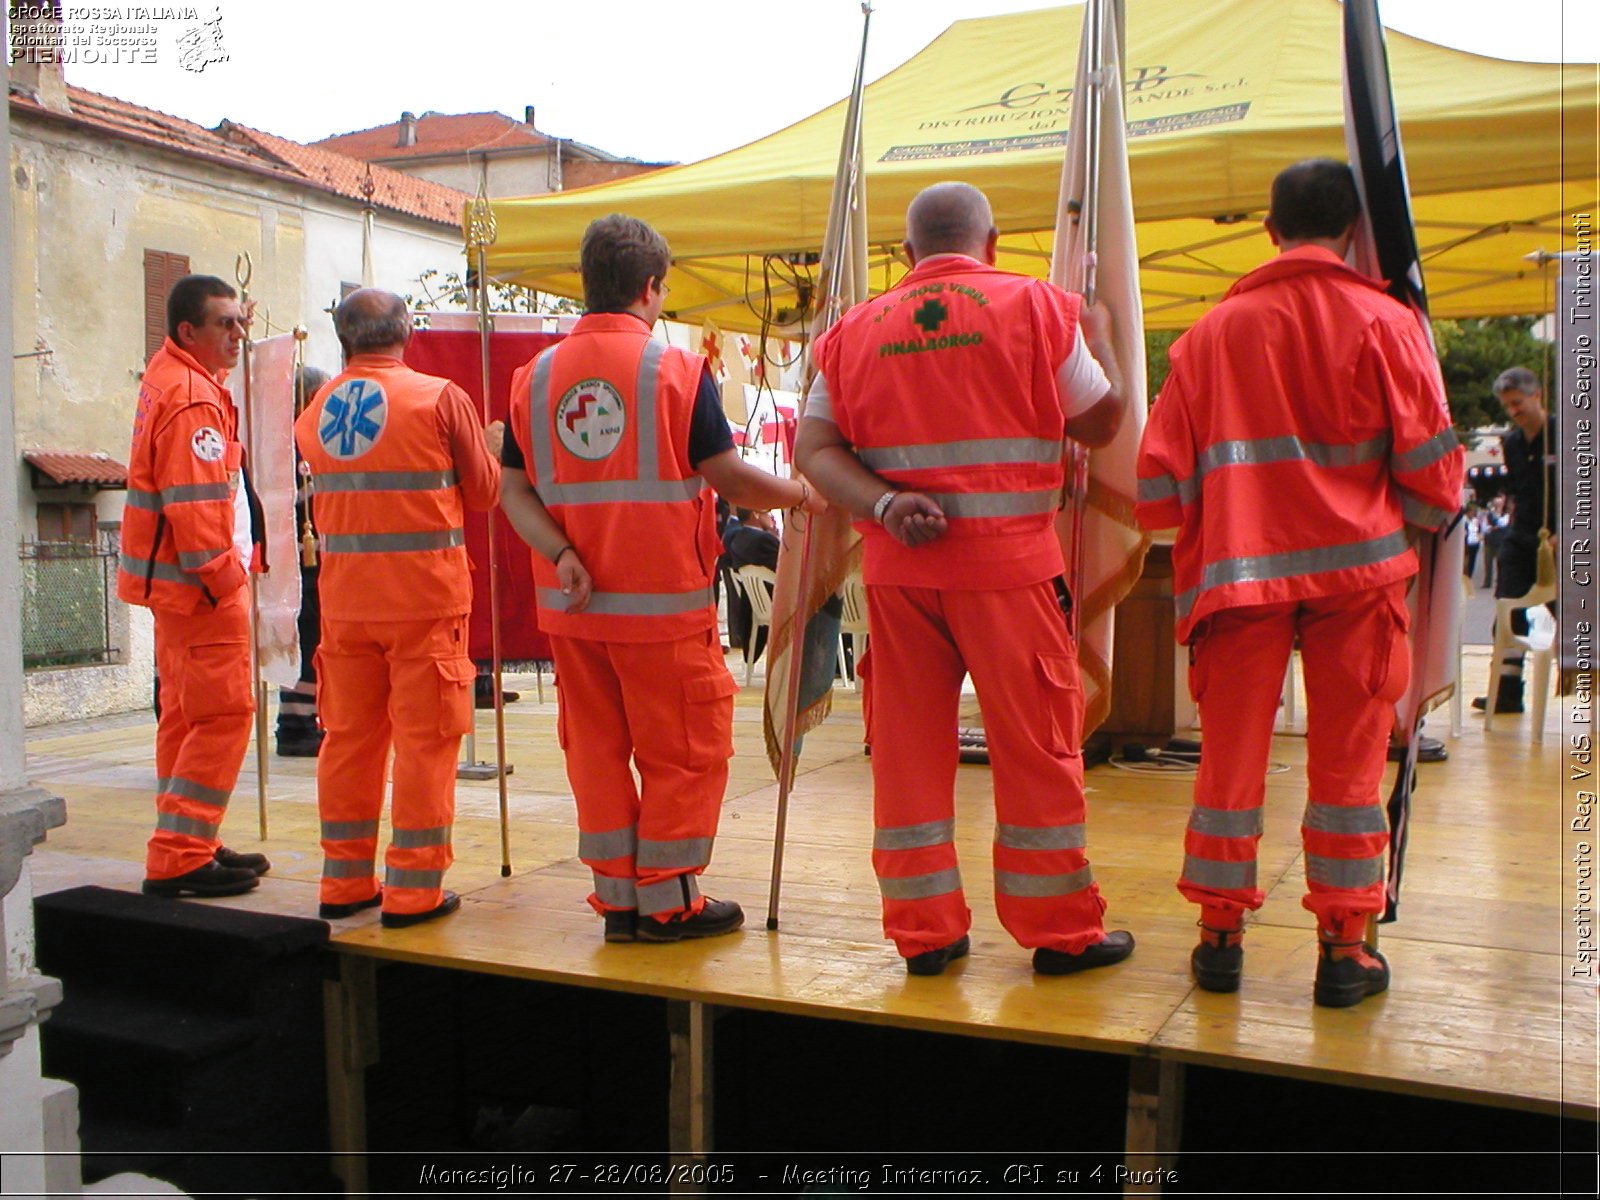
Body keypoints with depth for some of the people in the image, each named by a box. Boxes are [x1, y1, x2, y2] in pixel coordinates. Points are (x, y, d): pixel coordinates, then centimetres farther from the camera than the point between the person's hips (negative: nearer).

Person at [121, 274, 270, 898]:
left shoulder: (168, 374, 15)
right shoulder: (192, 400, -18)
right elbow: (194, 505, -23)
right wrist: (221, 577, -18)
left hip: (173, 578, 11)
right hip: (200, 581, -11)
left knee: (186, 712, 15)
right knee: (223, 713, -9)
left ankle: (188, 844, 25)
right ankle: (179, 858, -6)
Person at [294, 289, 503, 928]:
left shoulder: (315, 411, 7)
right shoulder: (439, 397, -7)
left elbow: (330, 496, 14)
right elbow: (484, 490, 0)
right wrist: (492, 445, 20)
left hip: (344, 598, 5)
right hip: (424, 594, -5)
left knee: (347, 736, 12)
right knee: (425, 738, 1)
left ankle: (345, 880, 20)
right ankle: (414, 888, 4)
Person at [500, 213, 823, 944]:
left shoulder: (536, 375, 5)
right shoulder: (674, 369, -9)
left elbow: (513, 489, 1)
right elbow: (730, 478, -9)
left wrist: (560, 554, -6)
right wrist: (801, 495, 6)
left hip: (572, 606, 5)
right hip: (661, 602, -5)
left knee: (596, 749, 13)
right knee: (684, 750, 7)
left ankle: (618, 896, 21)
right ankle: (668, 901, 14)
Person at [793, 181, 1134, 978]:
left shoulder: (856, 329, 8)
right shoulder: (1034, 307, 0)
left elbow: (814, 445, 2)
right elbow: (1099, 421, 6)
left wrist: (882, 502, -9)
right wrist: (1097, 328, 21)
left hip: (896, 569, 3)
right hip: (1008, 561, -3)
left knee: (908, 743, 10)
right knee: (1035, 745, 7)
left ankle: (924, 932, 17)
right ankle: (1061, 931, 16)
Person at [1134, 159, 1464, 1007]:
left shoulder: (1214, 330, 6)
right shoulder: (1383, 322, 0)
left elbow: (1162, 470, 4)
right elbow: (1428, 464, -1)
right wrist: (1424, 517, 20)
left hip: (1240, 568, 2)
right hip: (1355, 564, -1)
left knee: (1230, 754, 8)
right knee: (1349, 759, 5)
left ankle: (1220, 935, 15)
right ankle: (1345, 948, 10)